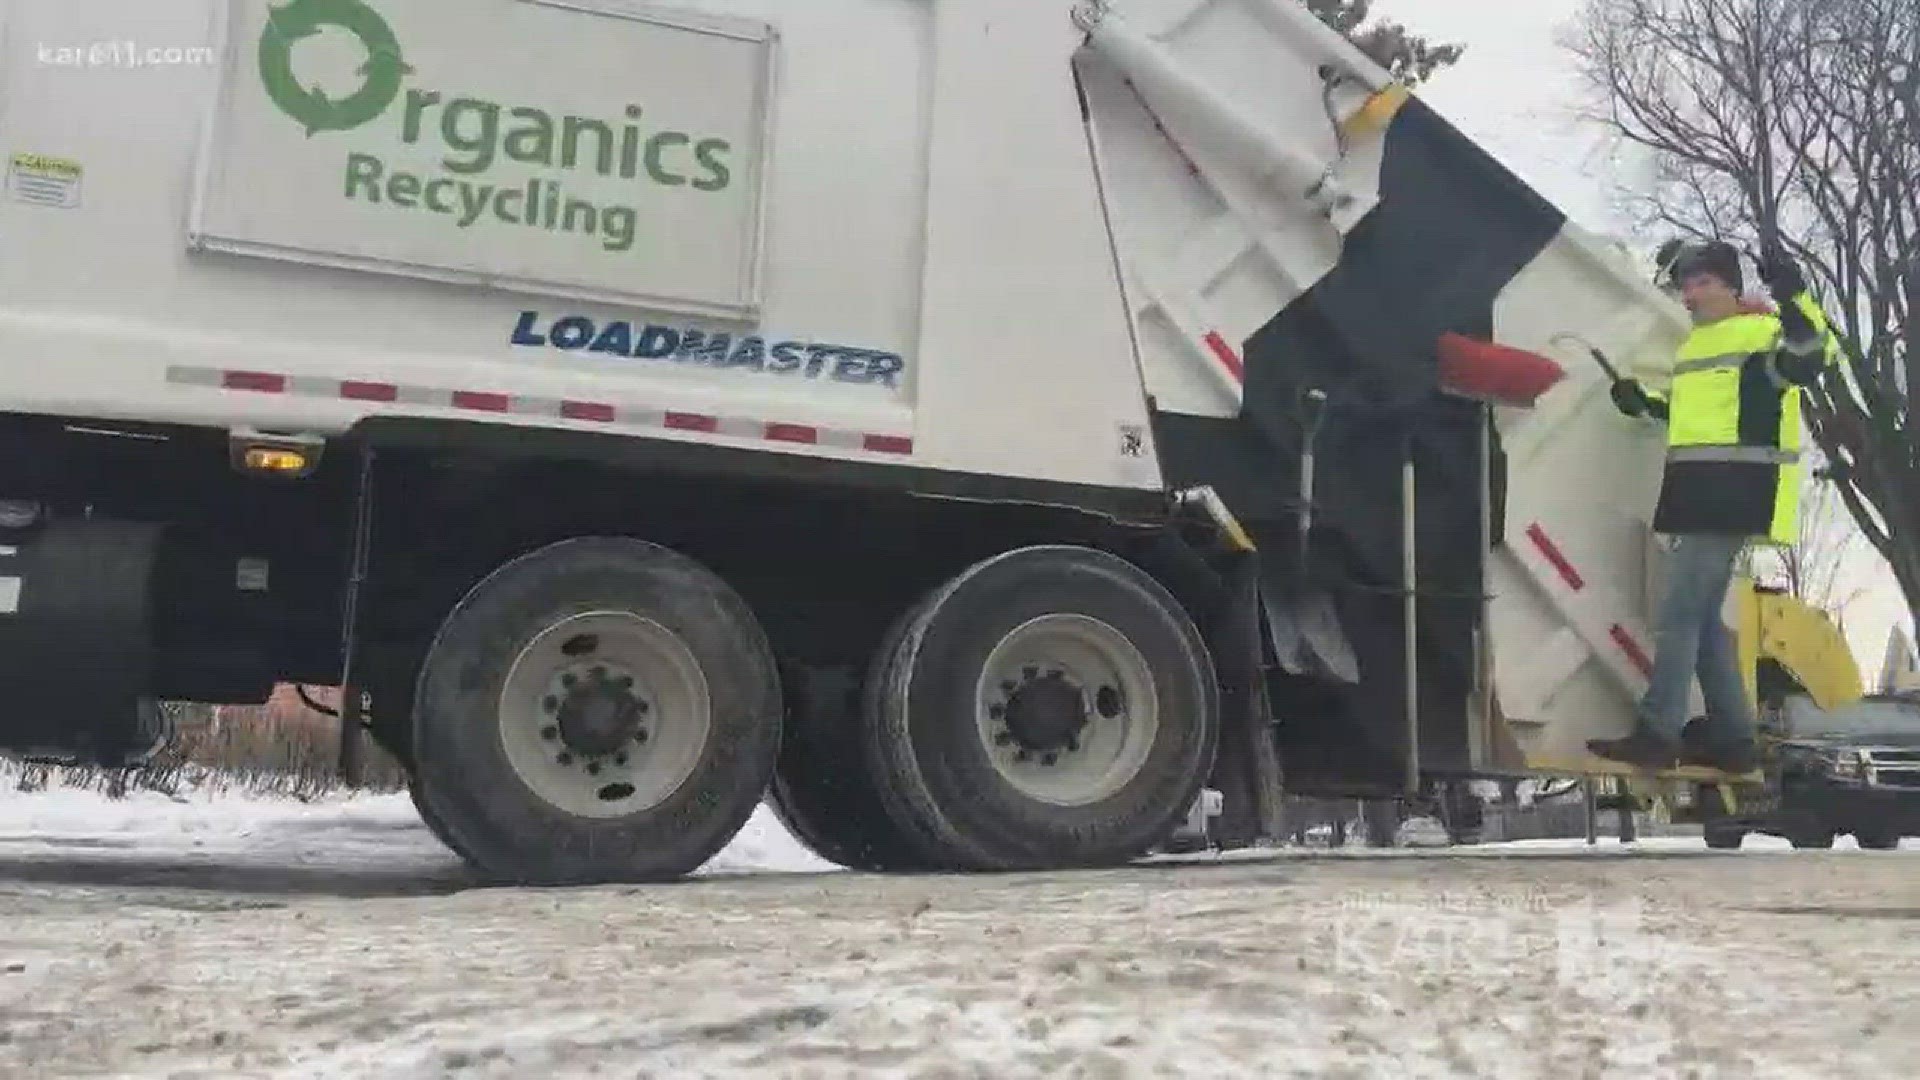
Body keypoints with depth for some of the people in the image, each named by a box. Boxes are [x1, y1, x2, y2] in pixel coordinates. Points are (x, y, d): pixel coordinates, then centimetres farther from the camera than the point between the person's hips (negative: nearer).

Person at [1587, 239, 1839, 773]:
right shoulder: (1695, 346, 21)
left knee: (1679, 614, -12)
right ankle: (1733, 738, 17)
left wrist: (1793, 297, -40)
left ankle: (1657, 734, -10)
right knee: (1703, 617, 11)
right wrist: (1644, 404, 21)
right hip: (1698, 494, 10)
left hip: (1734, 493, -10)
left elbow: (1809, 361, -28)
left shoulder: (1761, 331, -8)